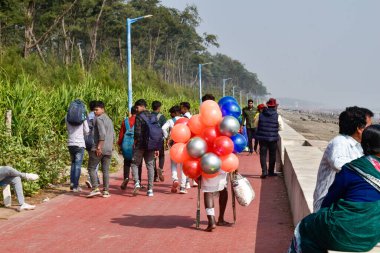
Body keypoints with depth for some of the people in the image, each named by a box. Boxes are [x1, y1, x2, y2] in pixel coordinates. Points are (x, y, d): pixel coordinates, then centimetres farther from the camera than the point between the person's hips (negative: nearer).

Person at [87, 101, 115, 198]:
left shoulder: (99, 119, -8)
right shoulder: (109, 120, 19)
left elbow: (102, 133, -20)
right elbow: (113, 135, 20)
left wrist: (99, 146, -20)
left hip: (99, 149, -8)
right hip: (108, 150, 8)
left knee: (91, 168, 0)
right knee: (105, 170, 8)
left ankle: (95, 188, -9)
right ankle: (106, 191, 6)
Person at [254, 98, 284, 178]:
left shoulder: (261, 115, -4)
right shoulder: (277, 116, -10)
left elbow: (256, 125, 7)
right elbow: (281, 127, -4)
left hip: (262, 138, 1)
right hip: (273, 138, -1)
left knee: (263, 155, 7)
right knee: (272, 155, 14)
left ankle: (264, 172, -3)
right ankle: (271, 172, 21)